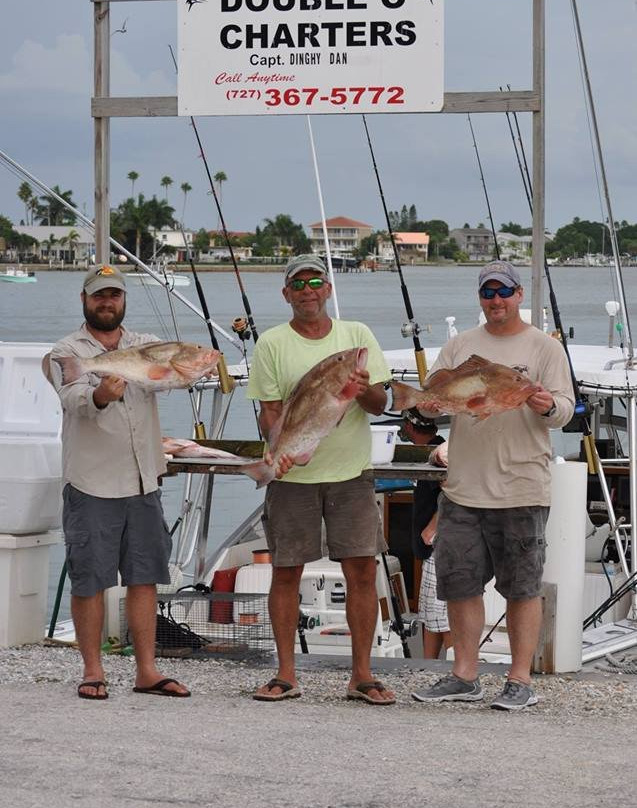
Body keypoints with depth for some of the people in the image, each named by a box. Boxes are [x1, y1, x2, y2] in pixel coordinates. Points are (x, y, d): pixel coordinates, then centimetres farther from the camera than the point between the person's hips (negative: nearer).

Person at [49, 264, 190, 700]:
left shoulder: (146, 346, 12)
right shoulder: (68, 352, -1)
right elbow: (75, 398, -21)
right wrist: (100, 395, -44)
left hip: (144, 484, 4)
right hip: (92, 486, -4)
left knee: (145, 578, 6)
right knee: (89, 581, 0)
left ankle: (147, 671, 12)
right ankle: (93, 671, 9)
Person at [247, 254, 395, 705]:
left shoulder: (357, 335, 7)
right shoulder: (272, 344, 2)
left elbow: (380, 405, 4)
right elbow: (270, 411, -1)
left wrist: (365, 390, -19)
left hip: (351, 472, 1)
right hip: (293, 474, -1)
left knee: (362, 570, -2)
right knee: (286, 571, 2)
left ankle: (362, 675, 5)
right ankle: (286, 675, 11)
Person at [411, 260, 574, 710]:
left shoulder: (545, 348, 3)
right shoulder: (460, 346, 15)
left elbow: (565, 408, -3)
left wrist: (549, 407, -27)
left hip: (521, 490, -4)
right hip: (464, 488, 4)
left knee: (522, 586, -1)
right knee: (459, 582, 6)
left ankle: (520, 681, 4)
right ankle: (465, 678, 15)